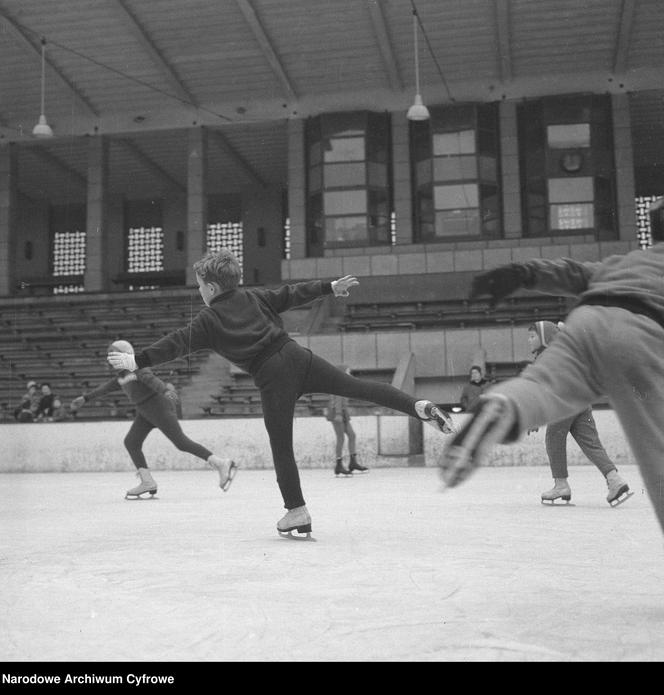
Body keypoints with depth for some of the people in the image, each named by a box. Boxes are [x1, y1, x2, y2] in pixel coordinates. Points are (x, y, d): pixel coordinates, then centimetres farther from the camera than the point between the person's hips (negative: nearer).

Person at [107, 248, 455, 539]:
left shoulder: (208, 319, 5)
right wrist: (330, 287, 26)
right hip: (297, 356, 4)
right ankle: (419, 407, -11)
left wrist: (138, 360, 2)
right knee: (357, 386, 3)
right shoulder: (254, 296, 16)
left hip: (272, 379, -4)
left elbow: (177, 343, 0)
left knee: (281, 447, 5)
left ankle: (297, 512, 10)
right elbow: (292, 293, 20)